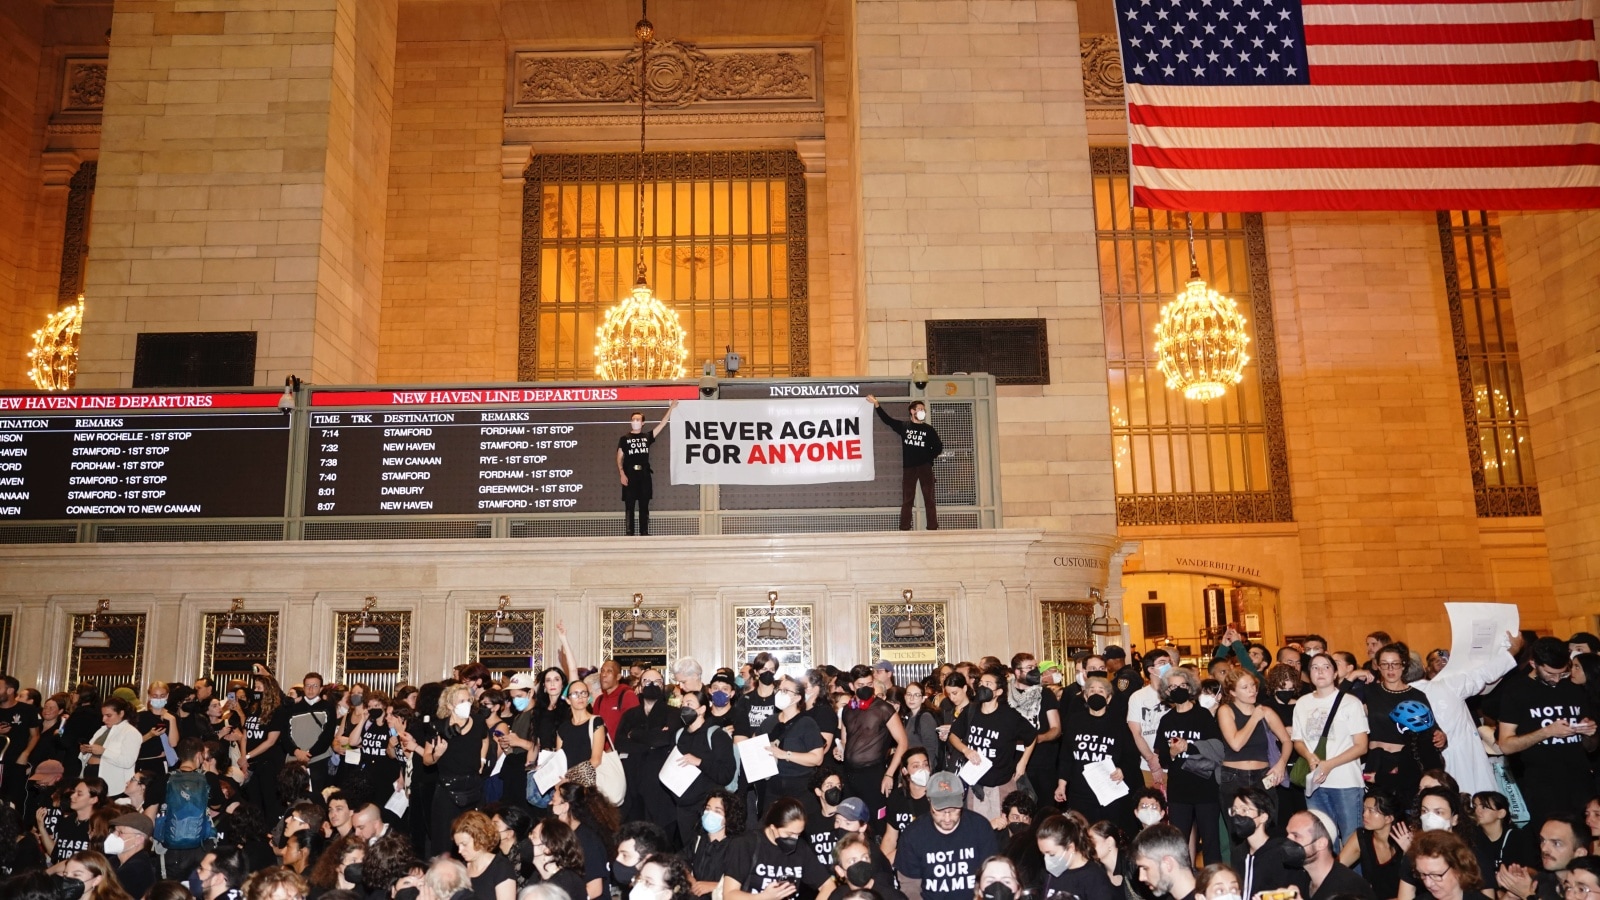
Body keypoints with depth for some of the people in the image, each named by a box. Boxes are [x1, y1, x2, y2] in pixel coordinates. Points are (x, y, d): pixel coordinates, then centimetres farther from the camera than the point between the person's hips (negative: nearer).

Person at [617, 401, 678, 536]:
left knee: (644, 506, 4)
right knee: (629, 506, -2)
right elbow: (619, 457, 3)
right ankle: (629, 533, 0)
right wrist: (622, 474, -10)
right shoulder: (624, 439, 7)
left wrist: (671, 408, 8)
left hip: (644, 474, 2)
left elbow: (662, 424, 10)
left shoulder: (647, 437, 11)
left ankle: (644, 533, 7)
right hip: (630, 474, -2)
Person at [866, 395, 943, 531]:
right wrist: (876, 405, 5)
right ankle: (904, 529, 2)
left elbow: (938, 447, 8)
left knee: (929, 499, -1)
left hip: (925, 467, 0)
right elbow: (887, 419, 10)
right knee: (907, 500, 2)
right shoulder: (904, 426, 7)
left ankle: (933, 528, -1)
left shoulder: (928, 429, 6)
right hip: (909, 468, 0)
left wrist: (929, 458, -1)